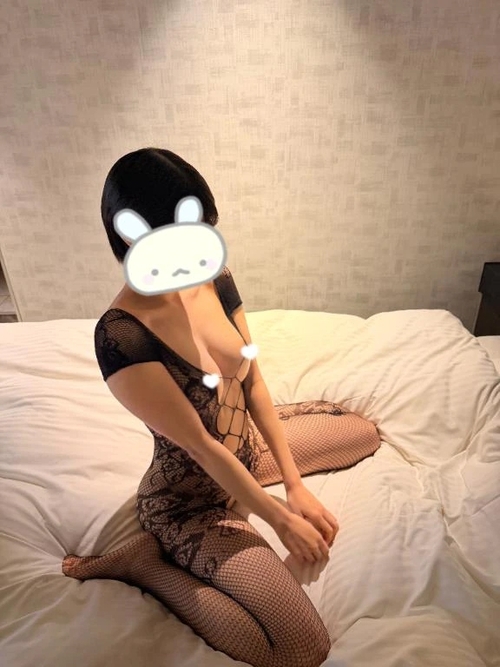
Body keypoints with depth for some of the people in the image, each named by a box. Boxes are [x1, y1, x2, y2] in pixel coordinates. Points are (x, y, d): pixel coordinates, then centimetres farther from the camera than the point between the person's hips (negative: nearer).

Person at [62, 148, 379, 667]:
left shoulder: (215, 280, -9)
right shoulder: (122, 337, -30)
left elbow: (254, 383, -5)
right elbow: (201, 445, -24)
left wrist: (295, 484, -6)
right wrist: (279, 518, -13)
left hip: (245, 447, 8)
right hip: (192, 499, -7)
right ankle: (144, 562, 3)